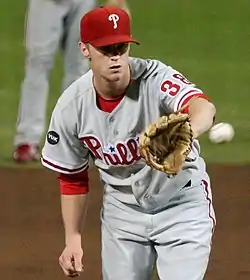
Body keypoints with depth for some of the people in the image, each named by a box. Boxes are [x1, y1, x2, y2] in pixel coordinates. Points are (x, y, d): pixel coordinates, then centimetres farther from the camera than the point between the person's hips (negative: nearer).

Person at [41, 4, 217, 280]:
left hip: (182, 204, -3)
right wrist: (73, 238, -1)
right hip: (122, 210, 3)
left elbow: (204, 106, -48)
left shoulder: (155, 78, -26)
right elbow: (72, 177, 2)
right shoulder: (71, 107, -14)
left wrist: (187, 133, -71)